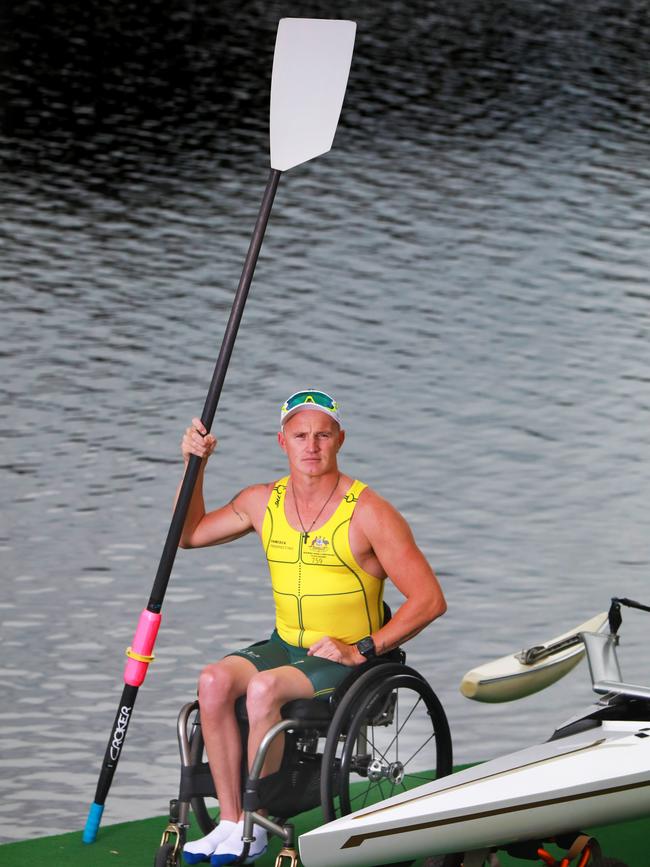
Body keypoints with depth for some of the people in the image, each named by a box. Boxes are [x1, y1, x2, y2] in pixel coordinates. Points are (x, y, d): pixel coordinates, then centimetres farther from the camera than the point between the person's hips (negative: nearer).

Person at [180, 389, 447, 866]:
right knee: (215, 680, -23)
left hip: (348, 661, -6)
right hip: (285, 646, 6)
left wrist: (362, 650, -19)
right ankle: (230, 822, -17)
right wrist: (195, 466, 7)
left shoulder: (368, 513, -13)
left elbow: (429, 599, -14)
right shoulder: (263, 502, 5)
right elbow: (190, 534, 22)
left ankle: (255, 827, -17)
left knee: (264, 687, -32)